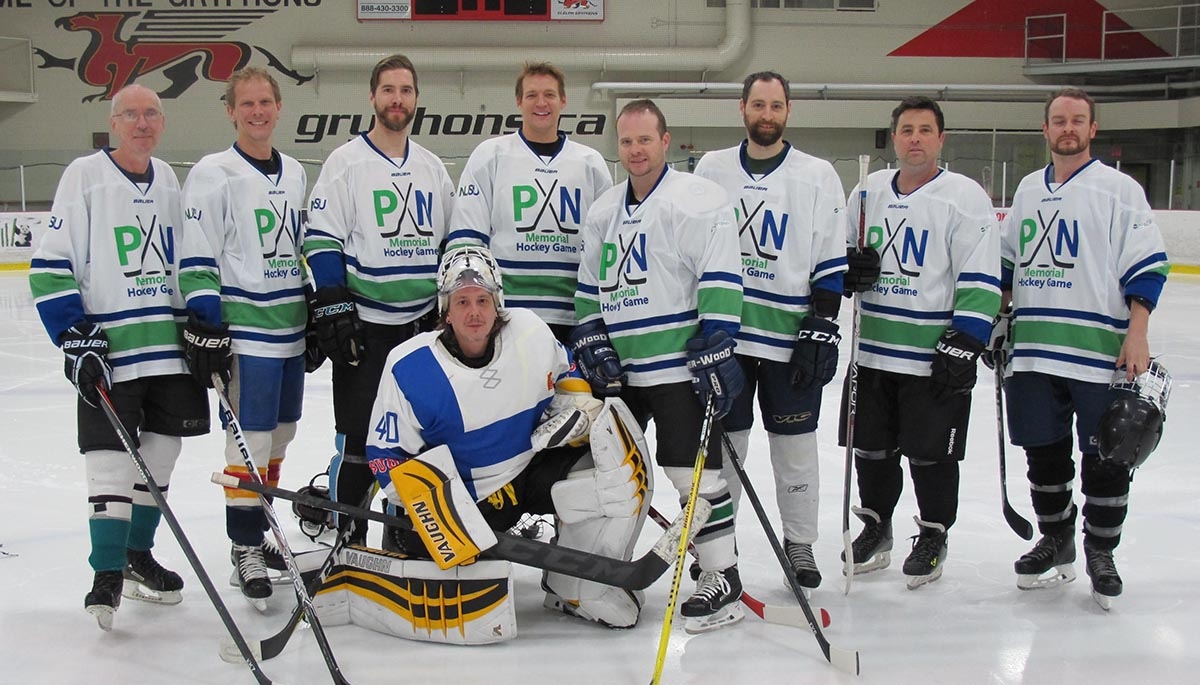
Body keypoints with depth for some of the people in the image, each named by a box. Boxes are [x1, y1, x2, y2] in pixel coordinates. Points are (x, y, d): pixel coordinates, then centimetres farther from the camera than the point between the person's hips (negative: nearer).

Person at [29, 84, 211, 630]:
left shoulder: (167, 179, 11)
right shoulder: (85, 176, -6)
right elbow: (50, 266, -9)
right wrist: (76, 338, -16)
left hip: (170, 345, 6)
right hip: (108, 346, -6)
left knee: (161, 450, 10)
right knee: (113, 457, -7)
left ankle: (137, 555, 26)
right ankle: (107, 573, 3)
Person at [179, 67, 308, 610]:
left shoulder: (294, 173, 14)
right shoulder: (213, 174, -7)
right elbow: (196, 260, -11)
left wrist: (319, 315, 20)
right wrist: (205, 328, -17)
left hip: (290, 327, 7)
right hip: (244, 330, -7)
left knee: (279, 433, 14)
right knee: (251, 438, -6)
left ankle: (256, 531, 28)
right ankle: (245, 550, 4)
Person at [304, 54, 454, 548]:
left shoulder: (432, 168, 13)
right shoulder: (346, 163, -3)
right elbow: (321, 240, -8)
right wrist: (333, 310, -15)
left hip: (422, 322, 5)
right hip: (364, 323, -5)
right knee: (359, 435, -3)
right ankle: (346, 538, 9)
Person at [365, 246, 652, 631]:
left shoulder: (531, 332, -8)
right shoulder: (409, 369, -16)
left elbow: (565, 373, 14)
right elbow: (385, 454, -8)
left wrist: (576, 406, -6)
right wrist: (422, 511, -20)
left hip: (536, 466, 3)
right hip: (465, 495, -3)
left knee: (622, 457, -18)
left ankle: (577, 588, -3)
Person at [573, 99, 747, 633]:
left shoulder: (698, 200, -9)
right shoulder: (603, 212, 15)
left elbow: (719, 281, -15)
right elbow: (590, 288, 20)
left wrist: (715, 348, -21)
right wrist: (592, 340, 7)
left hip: (680, 363, -7)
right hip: (620, 367, 8)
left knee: (691, 467, -7)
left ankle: (722, 578, 3)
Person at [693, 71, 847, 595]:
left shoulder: (818, 176, 3)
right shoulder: (711, 170, 8)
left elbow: (831, 262, 1)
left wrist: (822, 328, -6)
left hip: (790, 335, -1)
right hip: (721, 331, 1)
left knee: (795, 443, 5)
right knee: (722, 440, 7)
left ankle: (799, 544, 20)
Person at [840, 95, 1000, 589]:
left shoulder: (965, 197, -8)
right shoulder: (868, 192, 9)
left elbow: (980, 281, -11)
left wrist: (963, 346, -17)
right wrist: (849, 267, -4)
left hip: (935, 354, -5)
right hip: (872, 350, 5)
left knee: (931, 453, 4)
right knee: (872, 448, 13)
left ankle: (933, 537, 23)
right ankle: (875, 528, 31)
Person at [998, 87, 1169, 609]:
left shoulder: (1119, 189, -2)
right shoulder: (1028, 189, 15)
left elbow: (1147, 267, -6)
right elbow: (1008, 262, 23)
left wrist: (1137, 335, -14)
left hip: (1100, 352, -4)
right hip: (1033, 350, 5)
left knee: (1105, 459, 1)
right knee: (1043, 453, 10)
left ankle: (1100, 553, 17)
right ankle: (1056, 542, 27)